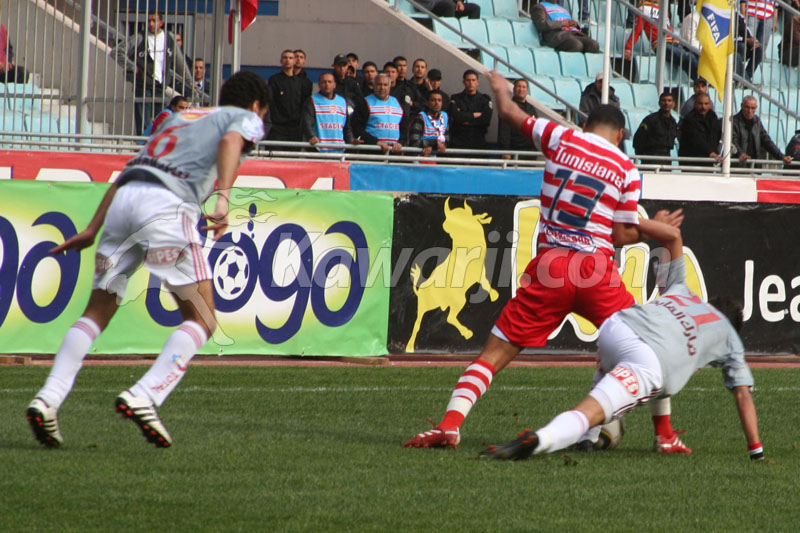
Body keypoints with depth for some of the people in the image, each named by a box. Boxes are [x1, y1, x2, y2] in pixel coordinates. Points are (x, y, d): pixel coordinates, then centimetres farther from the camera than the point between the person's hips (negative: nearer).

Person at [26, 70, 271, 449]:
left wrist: (93, 229, 31)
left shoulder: (181, 119, 36)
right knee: (201, 320, 2)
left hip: (123, 200, 6)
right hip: (167, 202, -6)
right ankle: (144, 397, -16)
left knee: (97, 313, 12)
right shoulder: (247, 119, 18)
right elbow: (231, 141, -7)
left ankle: (48, 399, -4)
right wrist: (223, 198, -21)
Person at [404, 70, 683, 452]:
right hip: (596, 268, -1)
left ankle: (450, 424, -11)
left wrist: (499, 87, 43)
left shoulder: (561, 139, 8)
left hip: (549, 266, 1)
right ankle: (665, 434, 17)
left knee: (495, 353, 5)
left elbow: (510, 113, 21)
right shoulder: (626, 169, 5)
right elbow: (624, 236, 2)